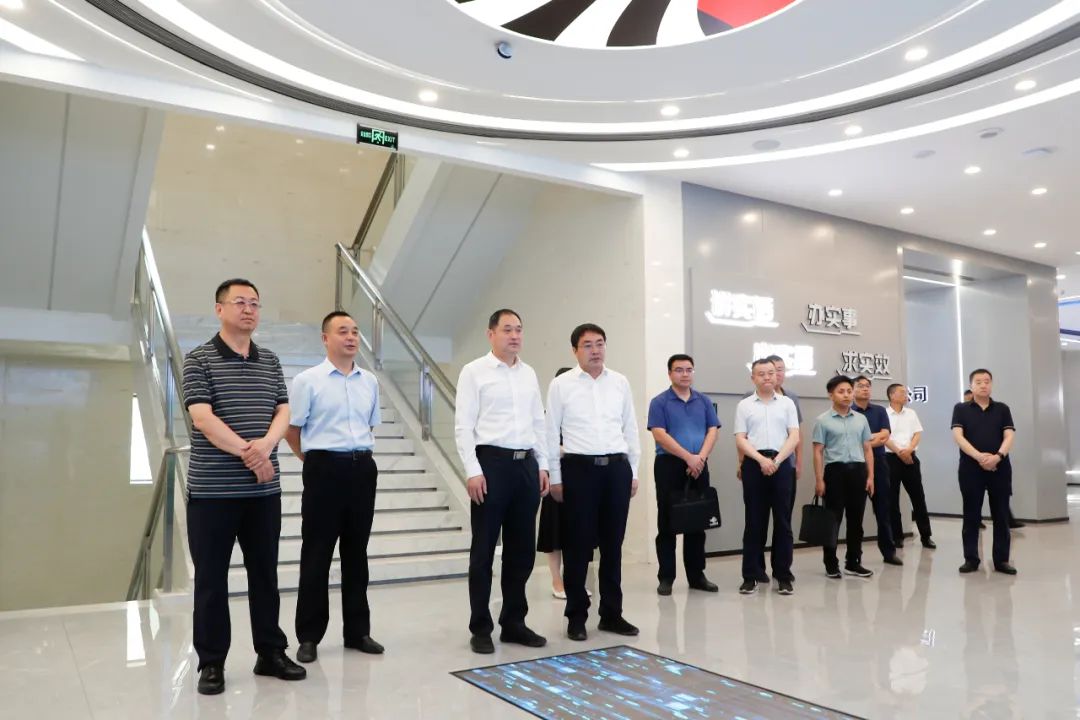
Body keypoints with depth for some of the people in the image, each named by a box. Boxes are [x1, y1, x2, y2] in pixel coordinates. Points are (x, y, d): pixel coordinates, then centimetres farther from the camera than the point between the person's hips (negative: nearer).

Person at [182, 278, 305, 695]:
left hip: (264, 490, 5)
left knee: (265, 574, 11)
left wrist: (265, 445, -16)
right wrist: (247, 452, -16)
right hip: (212, 490, -4)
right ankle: (211, 663, 16)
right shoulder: (199, 360, -3)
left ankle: (271, 653, 22)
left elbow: (283, 412, 4)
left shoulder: (270, 362, 11)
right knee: (211, 578, 4)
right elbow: (202, 418, -13)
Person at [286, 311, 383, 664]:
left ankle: (358, 630, 23)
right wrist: (314, 460, 6)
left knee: (356, 552, 12)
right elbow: (292, 430, -1)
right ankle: (309, 636, 15)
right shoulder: (307, 380, -5)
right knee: (317, 553, 3)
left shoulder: (370, 382, 9)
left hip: (363, 468, 5)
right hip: (325, 469, -4)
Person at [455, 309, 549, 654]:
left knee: (522, 549, 11)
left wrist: (542, 465, 10)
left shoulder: (529, 373, 13)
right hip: (492, 462, -5)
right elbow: (463, 425, -8)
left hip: (526, 464, 6)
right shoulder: (474, 371, -3)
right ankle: (481, 628, 15)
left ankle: (514, 622, 24)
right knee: (484, 550, 3)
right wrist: (473, 471, -15)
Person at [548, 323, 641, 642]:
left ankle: (611, 613, 24)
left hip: (617, 467, 3)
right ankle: (576, 616, 17)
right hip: (579, 467, -3)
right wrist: (555, 477, -1)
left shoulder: (620, 383, 9)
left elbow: (630, 429, 12)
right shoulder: (561, 385, 0)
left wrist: (633, 471, 11)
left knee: (613, 544, 10)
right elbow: (552, 432, 1)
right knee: (578, 545, 4)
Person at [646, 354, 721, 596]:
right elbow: (660, 434, -12)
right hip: (669, 465, -4)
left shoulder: (704, 401, 11)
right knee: (667, 523, 0)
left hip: (699, 467, 4)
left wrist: (701, 457, -12)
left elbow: (713, 431, 4)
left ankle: (697, 575, 18)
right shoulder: (659, 402, -2)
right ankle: (666, 577, 7)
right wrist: (688, 457, -16)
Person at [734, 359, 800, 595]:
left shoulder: (787, 403, 9)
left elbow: (794, 437, 2)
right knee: (754, 521, 3)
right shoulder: (744, 405, 7)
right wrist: (761, 459, -14)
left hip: (782, 464, 1)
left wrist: (776, 460, -11)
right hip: (754, 464, -1)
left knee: (783, 521, 3)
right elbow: (740, 440, 0)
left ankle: (783, 576, 11)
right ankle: (750, 575, 9)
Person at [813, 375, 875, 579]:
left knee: (856, 520, 9)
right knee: (833, 520, 1)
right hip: (835, 471, -4)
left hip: (858, 471, 4)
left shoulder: (861, 419, 11)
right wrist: (819, 480, -10)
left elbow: (867, 449, 13)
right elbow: (818, 452, -4)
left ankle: (853, 562, 19)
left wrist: (870, 476, 5)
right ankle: (831, 564, 10)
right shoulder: (823, 420, -2)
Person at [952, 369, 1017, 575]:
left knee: (1001, 515, 5)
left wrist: (998, 456, -20)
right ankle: (971, 559, 9)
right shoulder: (961, 409, 5)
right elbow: (958, 436, -7)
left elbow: (1009, 436, -1)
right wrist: (979, 456, -20)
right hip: (970, 468, -1)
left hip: (1000, 468, 1)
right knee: (971, 515, 3)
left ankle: (1001, 560, 12)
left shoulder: (1002, 409, 9)